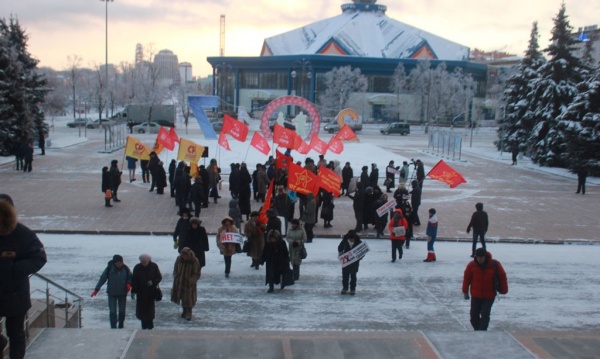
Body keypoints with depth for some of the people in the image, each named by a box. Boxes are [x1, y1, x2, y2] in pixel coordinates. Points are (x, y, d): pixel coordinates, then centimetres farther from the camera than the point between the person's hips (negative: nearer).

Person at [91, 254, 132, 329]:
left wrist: (129, 284, -13)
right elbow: (102, 278, -5)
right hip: (112, 293, -2)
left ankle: (121, 325, 27)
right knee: (112, 311, -5)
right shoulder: (109, 268, -12)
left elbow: (130, 277, 8)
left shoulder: (125, 268, -7)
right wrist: (96, 289, -6)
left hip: (122, 293, 2)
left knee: (122, 310, 10)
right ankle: (113, 327, -1)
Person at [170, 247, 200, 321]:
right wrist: (175, 278, -3)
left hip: (189, 284, -3)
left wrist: (191, 280, -23)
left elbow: (197, 274, -10)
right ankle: (185, 311, 35)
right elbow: (175, 270, 7)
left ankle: (189, 313, 17)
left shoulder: (195, 261, -17)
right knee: (182, 298, 16)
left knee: (188, 298, 1)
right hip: (179, 282, 4)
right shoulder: (179, 259, -8)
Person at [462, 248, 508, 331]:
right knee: (474, 315, 7)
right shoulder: (472, 265, -9)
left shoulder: (495, 265, -13)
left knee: (485, 315, -10)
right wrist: (465, 292, 5)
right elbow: (466, 278, 1)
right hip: (475, 295, 2)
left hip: (489, 296, -2)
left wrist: (503, 290, 4)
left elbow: (502, 277, -1)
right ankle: (477, 330, 28)